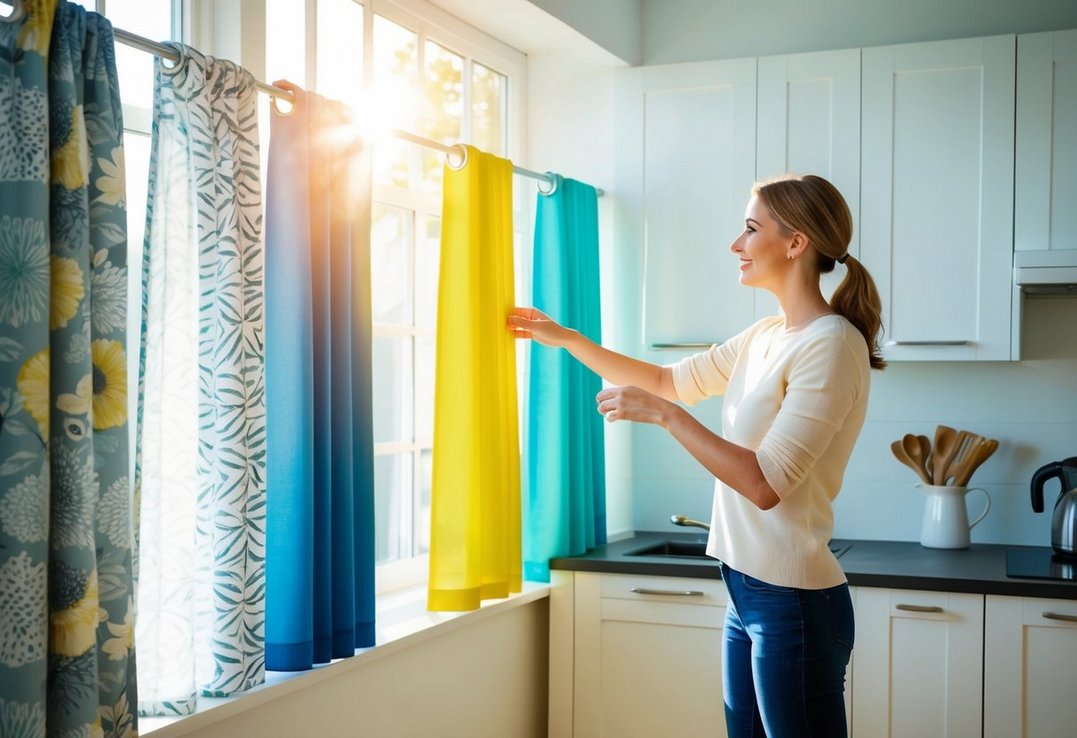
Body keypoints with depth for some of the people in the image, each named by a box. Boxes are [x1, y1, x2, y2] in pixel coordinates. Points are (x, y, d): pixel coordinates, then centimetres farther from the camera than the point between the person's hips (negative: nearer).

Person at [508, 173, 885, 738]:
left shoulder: (831, 344, -17)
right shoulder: (767, 336, 9)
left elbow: (766, 484, -22)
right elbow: (669, 381, 21)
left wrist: (663, 414, -19)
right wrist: (566, 338, 17)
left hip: (794, 602, -9)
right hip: (747, 588, 9)